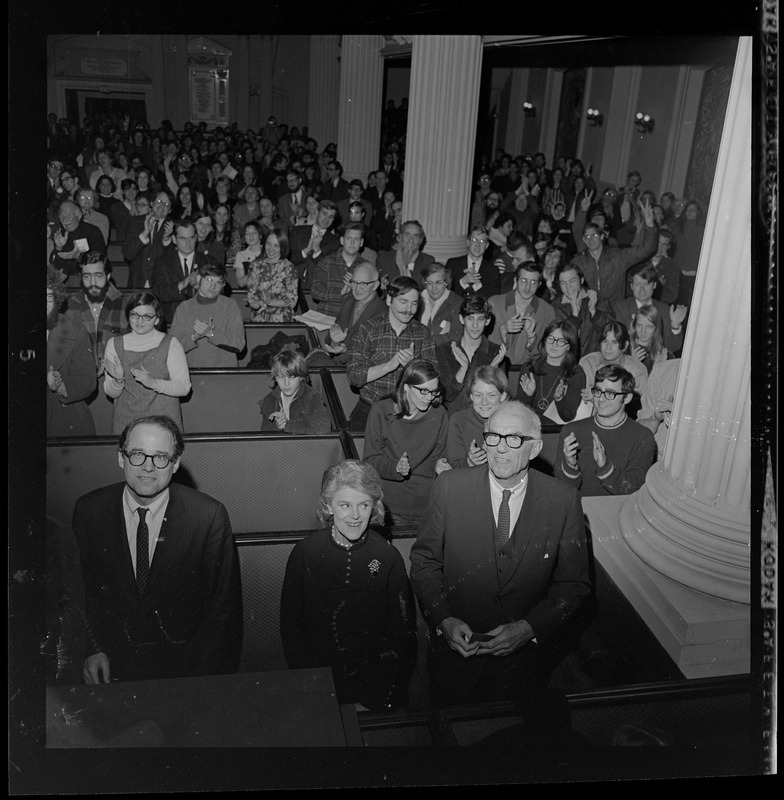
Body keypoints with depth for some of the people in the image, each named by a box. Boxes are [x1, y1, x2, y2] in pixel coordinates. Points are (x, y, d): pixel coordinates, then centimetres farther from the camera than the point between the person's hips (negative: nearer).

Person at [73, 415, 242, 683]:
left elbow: (224, 604, -4)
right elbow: (81, 589, 8)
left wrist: (202, 679, -11)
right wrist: (94, 649, -6)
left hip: (184, 659, -1)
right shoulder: (88, 510, -2)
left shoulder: (210, 517, -10)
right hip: (112, 657, 2)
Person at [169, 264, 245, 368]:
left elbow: (239, 344, -5)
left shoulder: (230, 306, 4)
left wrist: (211, 334, -13)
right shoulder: (184, 307, 8)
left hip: (224, 372, -1)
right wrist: (194, 337, -14)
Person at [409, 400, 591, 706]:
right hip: (456, 645, 0)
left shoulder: (563, 499, -11)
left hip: (526, 652, 0)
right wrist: (443, 620, -15)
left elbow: (574, 583, -3)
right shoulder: (450, 486, -11)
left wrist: (529, 628, -15)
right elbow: (424, 560, -2)